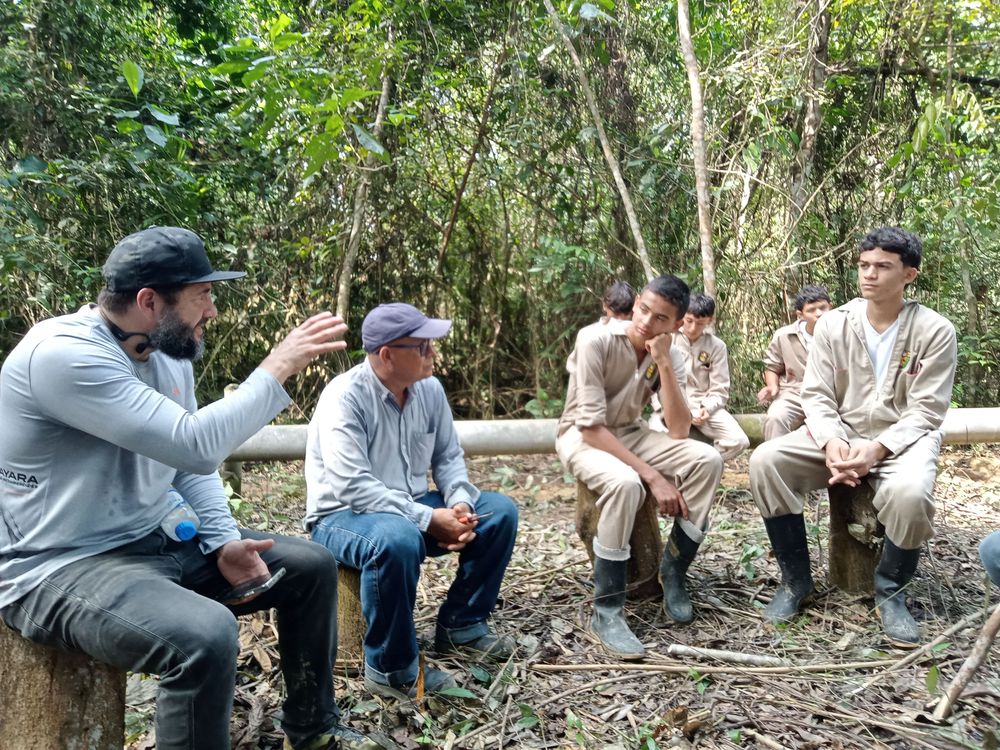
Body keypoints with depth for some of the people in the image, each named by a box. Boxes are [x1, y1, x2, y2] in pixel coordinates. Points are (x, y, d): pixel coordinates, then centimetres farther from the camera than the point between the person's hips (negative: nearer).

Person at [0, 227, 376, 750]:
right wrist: (278, 366, -23)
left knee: (311, 566, 6)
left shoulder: (168, 356, 5)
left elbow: (192, 467, 11)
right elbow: (195, 446, -31)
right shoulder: (63, 354, -24)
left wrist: (224, 542, -5)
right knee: (207, 636, -36)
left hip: (157, 544, 9)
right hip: (62, 569, -9)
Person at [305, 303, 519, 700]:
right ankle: (391, 668, -18)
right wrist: (429, 519, -29)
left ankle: (461, 626, 8)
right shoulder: (344, 397, -22)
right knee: (397, 539, -40)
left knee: (500, 511, -3)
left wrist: (459, 502, -15)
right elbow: (354, 487, -29)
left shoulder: (429, 388, -1)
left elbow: (448, 456, 6)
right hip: (344, 515, -7)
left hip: (413, 507, 8)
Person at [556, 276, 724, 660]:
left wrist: (663, 362, -26)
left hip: (631, 434, 6)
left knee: (706, 459, -18)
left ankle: (673, 572, -3)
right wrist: (653, 476, -30)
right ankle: (606, 611, -23)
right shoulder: (595, 340, -24)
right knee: (625, 483, -37)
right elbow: (591, 426, -27)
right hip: (582, 437, -5)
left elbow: (679, 432, -18)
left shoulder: (671, 356, -7)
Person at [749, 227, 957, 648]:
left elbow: (925, 412, -11)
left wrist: (877, 449, -26)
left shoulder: (935, 331, -8)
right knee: (766, 461, -23)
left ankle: (891, 592, -5)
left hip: (903, 438, -3)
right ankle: (796, 580, -7)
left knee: (908, 493, -37)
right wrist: (831, 442, -22)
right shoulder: (833, 324, -1)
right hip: (839, 434, 3)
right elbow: (816, 396, -2)